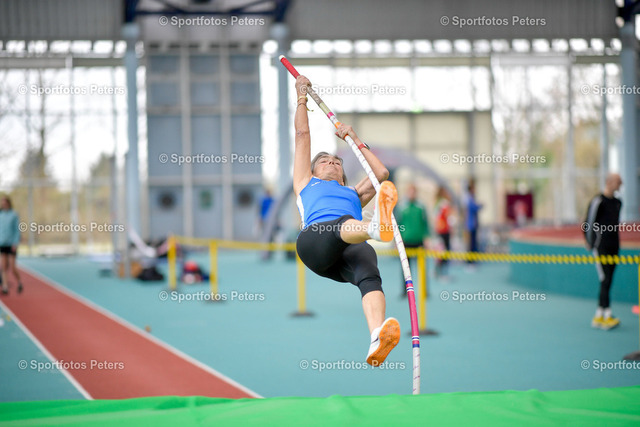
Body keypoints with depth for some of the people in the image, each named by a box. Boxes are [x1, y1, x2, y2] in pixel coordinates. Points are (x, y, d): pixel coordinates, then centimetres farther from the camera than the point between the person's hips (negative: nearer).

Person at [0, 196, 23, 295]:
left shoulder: (14, 215, -4)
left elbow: (17, 230, -5)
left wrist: (15, 243, -11)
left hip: (11, 244, -4)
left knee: (12, 267, -4)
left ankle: (19, 283, 19)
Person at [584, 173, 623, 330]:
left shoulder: (617, 202, 15)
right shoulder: (598, 202, -10)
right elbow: (588, 225, -9)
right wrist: (591, 244, -8)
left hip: (613, 248, 8)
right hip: (601, 248, -8)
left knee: (607, 283, 7)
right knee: (605, 281, -13)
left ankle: (598, 317, 12)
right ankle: (607, 316, -15)